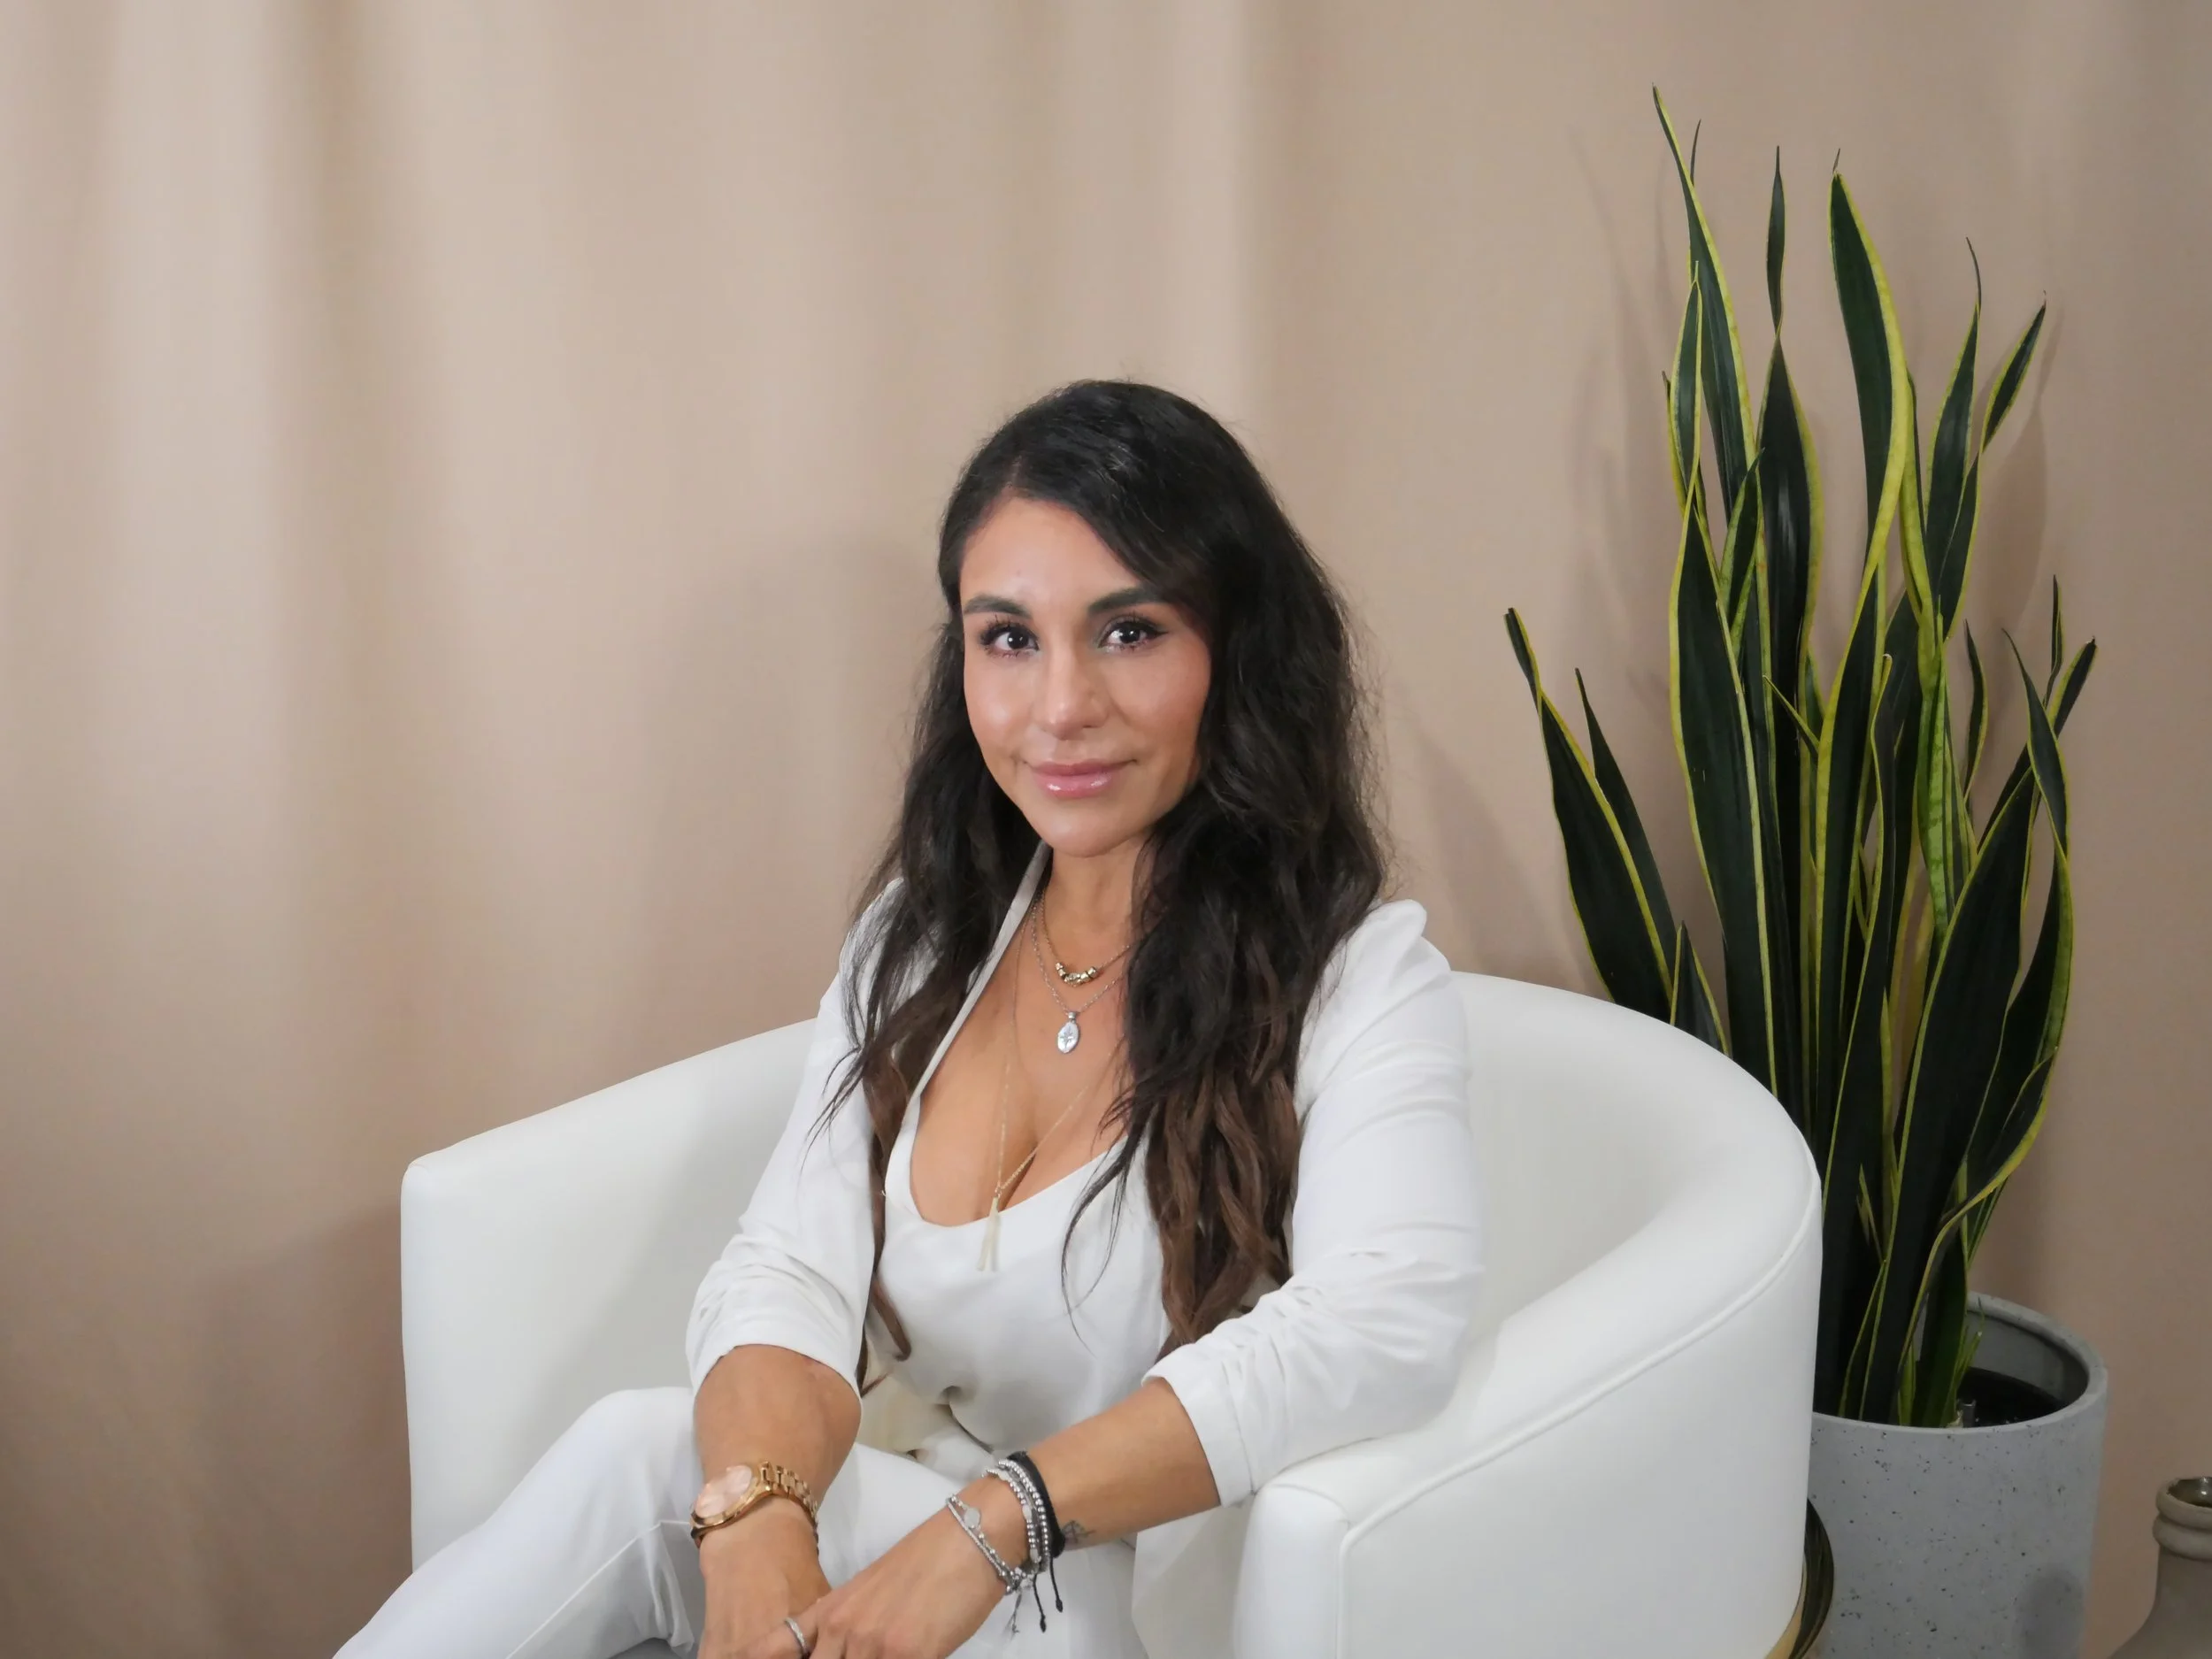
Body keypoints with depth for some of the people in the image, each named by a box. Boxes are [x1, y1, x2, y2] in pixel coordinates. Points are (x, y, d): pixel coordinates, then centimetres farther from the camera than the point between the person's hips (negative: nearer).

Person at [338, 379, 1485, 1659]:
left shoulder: (1359, 978, -9)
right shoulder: (920, 938, 9)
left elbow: (1391, 1323, -26)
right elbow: (791, 1273, -3)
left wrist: (995, 1520, -34)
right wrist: (759, 1516, -26)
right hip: (878, 1550, 5)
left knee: (645, 1458, -23)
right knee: (705, 1473, -26)